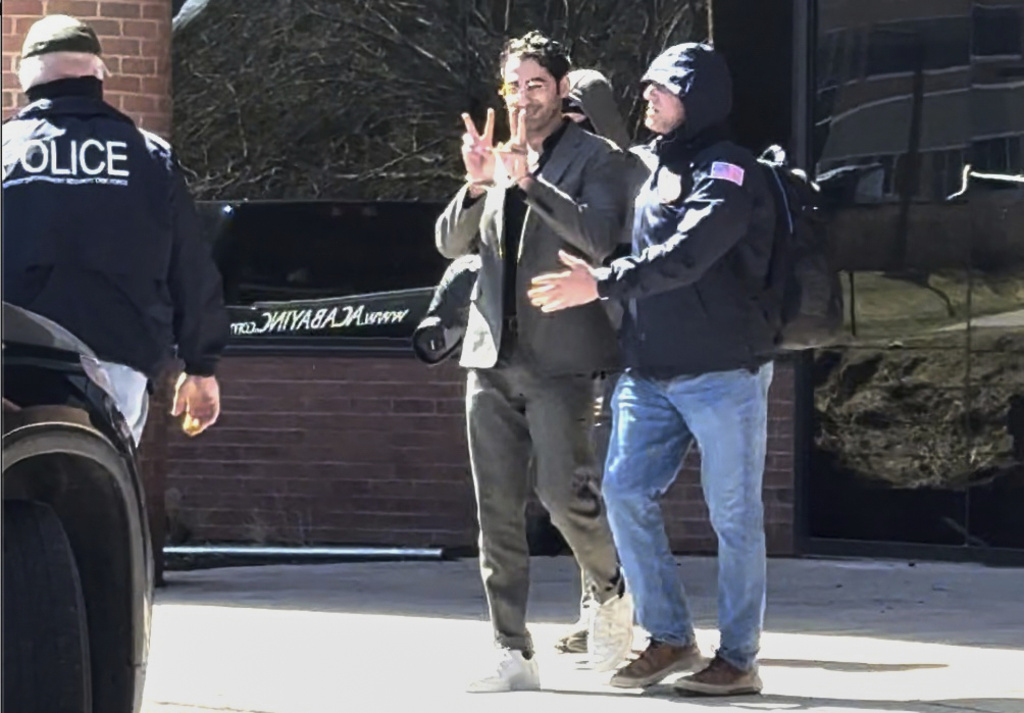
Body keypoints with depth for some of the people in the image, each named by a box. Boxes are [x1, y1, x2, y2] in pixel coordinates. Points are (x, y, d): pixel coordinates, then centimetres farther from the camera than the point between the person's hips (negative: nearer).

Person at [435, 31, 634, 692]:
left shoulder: (596, 158, 0)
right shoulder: (497, 157, 16)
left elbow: (602, 239, -15)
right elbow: (452, 242, 9)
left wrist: (529, 182, -24)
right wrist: (476, 184, -10)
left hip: (558, 357, -5)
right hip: (493, 355, 5)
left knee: (564, 491, -12)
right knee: (497, 510, 2)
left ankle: (615, 591, 17)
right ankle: (514, 654, 5)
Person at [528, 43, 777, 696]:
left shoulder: (729, 171, -9)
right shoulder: (649, 166, 16)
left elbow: (686, 255, -22)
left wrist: (601, 284, -28)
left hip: (724, 373, -7)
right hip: (648, 373, 7)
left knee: (734, 516, -1)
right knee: (626, 491, -1)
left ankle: (739, 658, 6)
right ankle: (669, 637, 10)